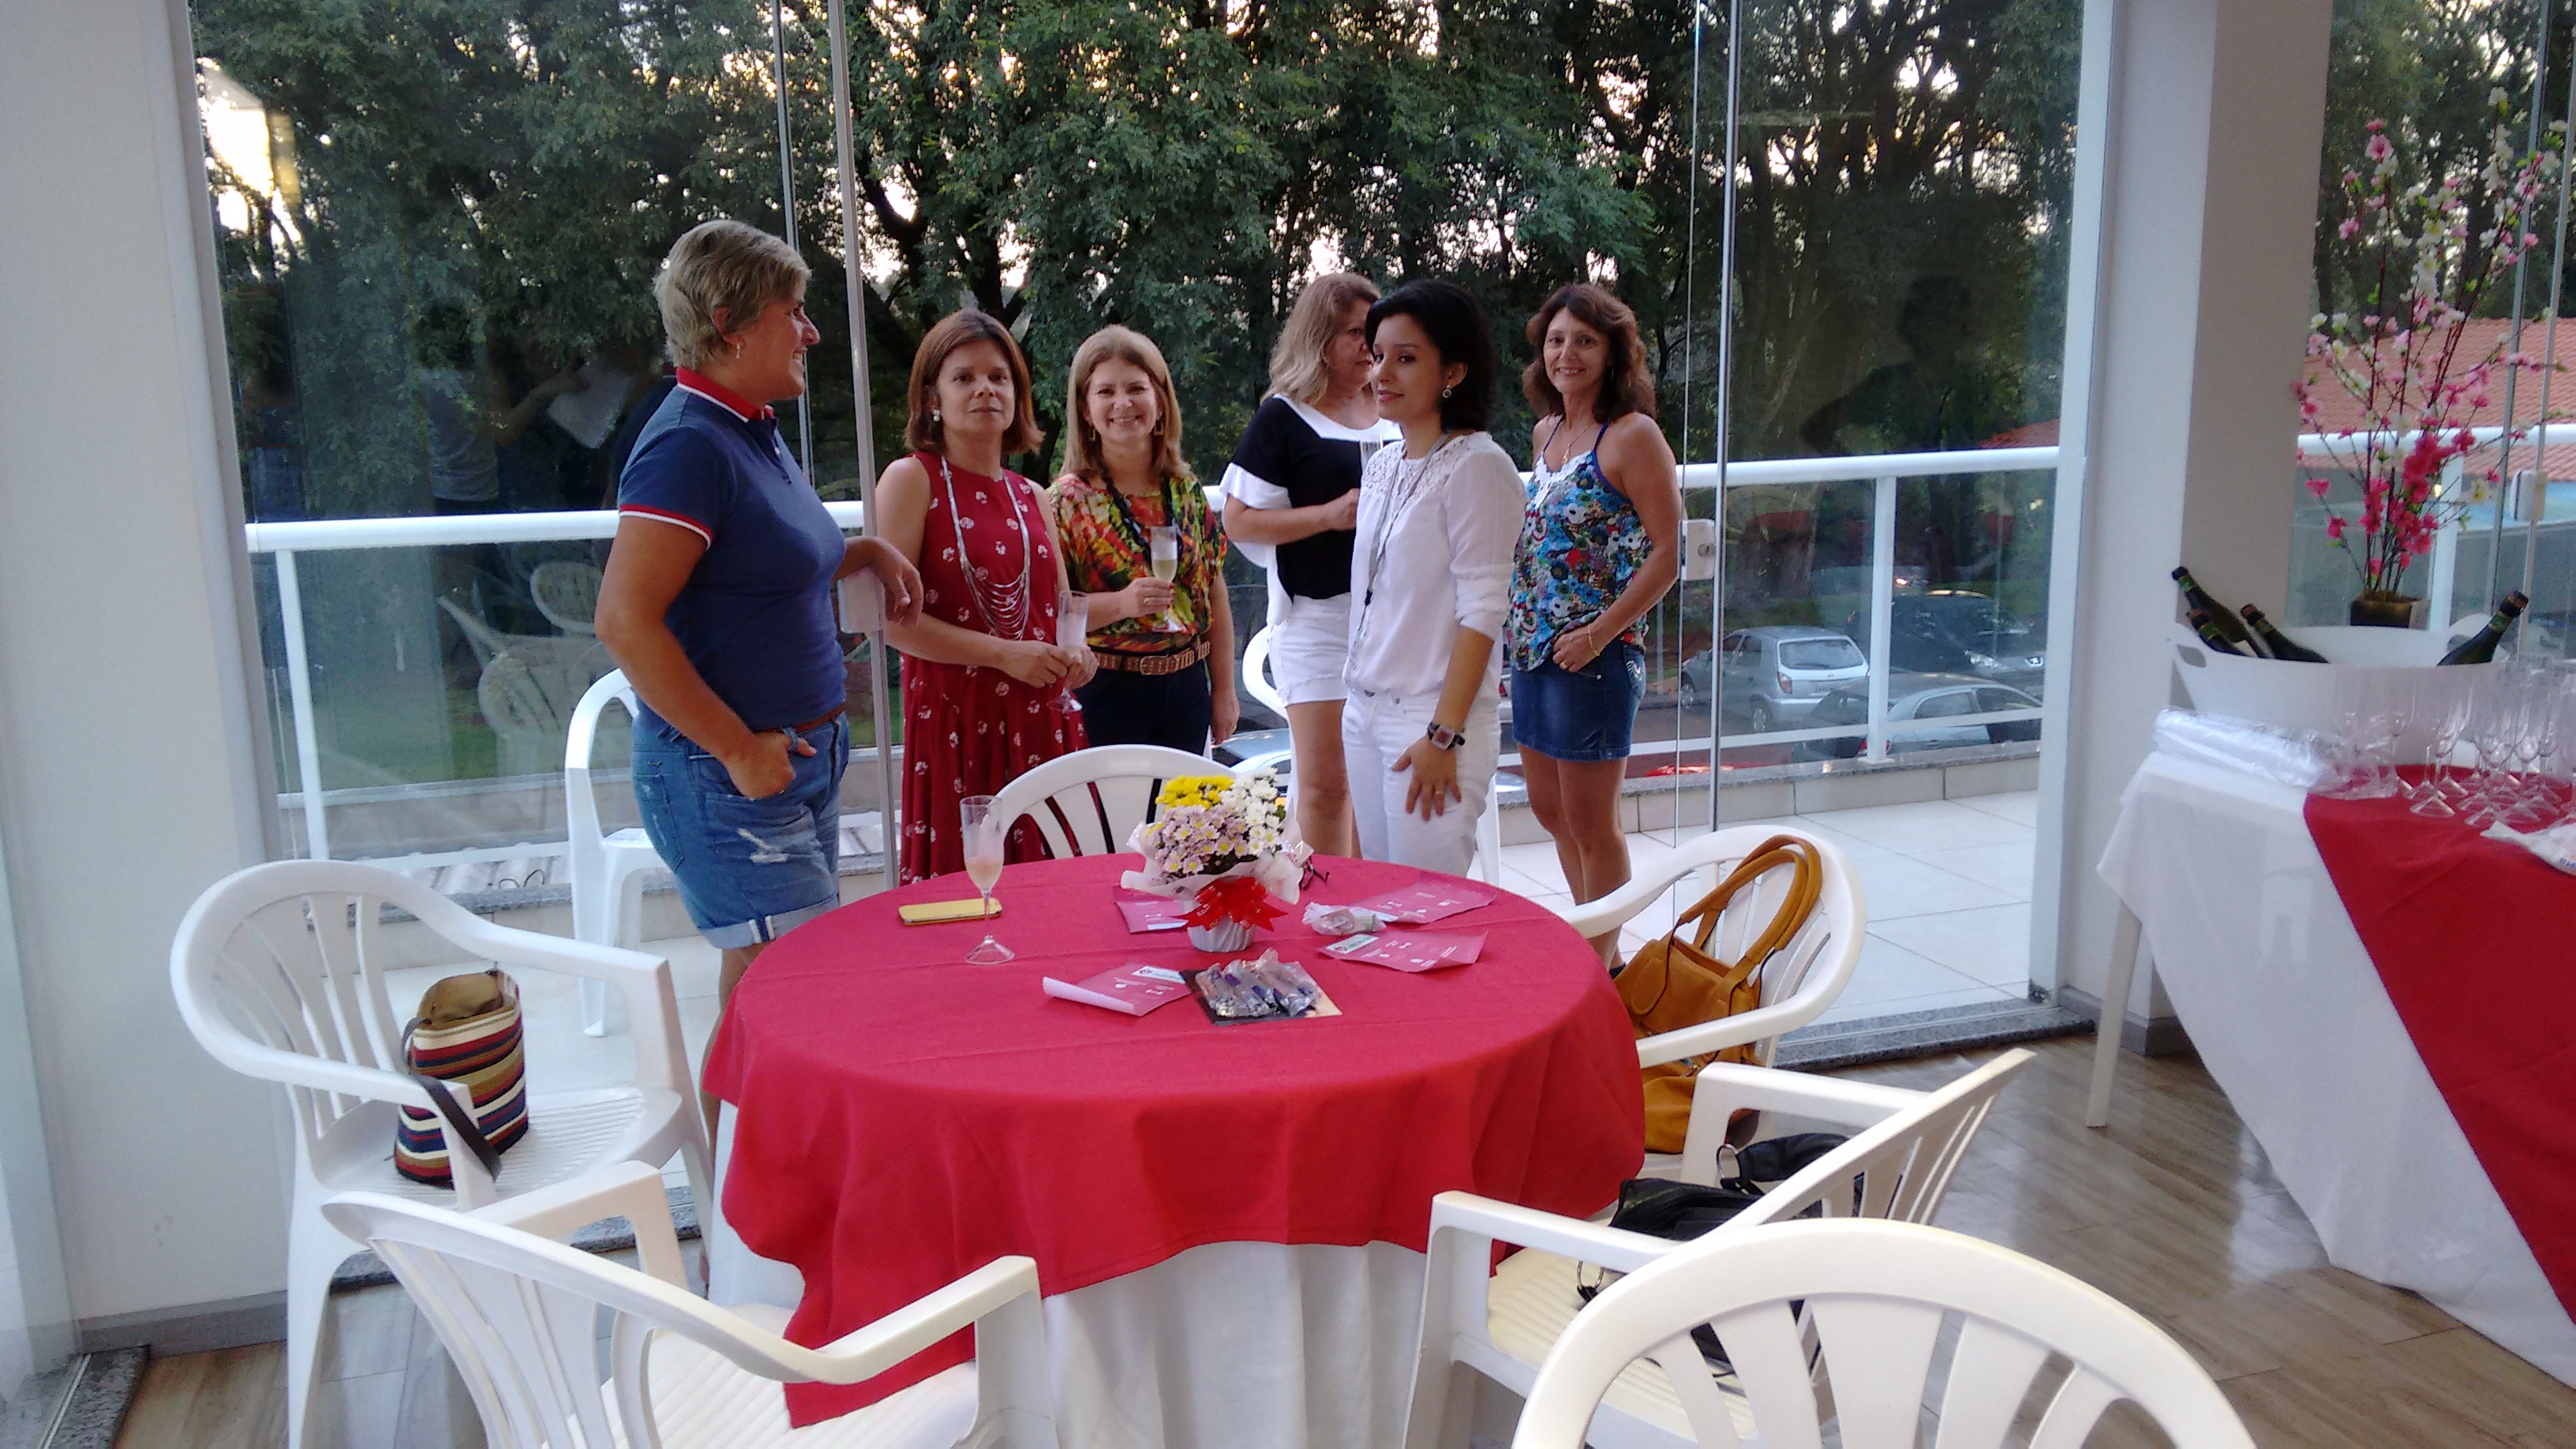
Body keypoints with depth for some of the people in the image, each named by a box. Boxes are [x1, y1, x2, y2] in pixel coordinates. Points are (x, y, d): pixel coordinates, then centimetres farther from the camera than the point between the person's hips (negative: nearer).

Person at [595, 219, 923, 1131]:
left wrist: (871, 552, 15)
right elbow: (625, 620, -25)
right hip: (729, 780, -9)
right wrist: (739, 749, -22)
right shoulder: (689, 444, -17)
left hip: (798, 761, 9)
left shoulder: (752, 432, 13)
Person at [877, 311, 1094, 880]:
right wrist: (1003, 653, -15)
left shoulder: (1032, 498, 15)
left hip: (1040, 725, 5)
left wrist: (1075, 655, 2)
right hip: (953, 721, -5)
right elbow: (891, 617, -11)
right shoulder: (912, 479, -2)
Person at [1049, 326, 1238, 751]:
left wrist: (1224, 692, 10)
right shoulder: (1067, 501, -6)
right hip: (1106, 694, -4)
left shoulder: (1187, 493, 7)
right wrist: (1121, 603, -25)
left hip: (1185, 687, 4)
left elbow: (1215, 599, 11)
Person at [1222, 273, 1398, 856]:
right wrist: (1329, 515, -16)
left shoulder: (1394, 415, 13)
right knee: (1324, 783, -6)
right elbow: (1238, 520, -7)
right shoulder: (1284, 418, -2)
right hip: (1317, 616, -5)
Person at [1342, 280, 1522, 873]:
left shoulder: (1477, 466, -11)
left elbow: (1481, 611, -15)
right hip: (1365, 713, 8)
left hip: (1433, 719, -8)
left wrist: (1445, 736, -19)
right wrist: (1360, 703, 15)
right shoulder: (1381, 468, 12)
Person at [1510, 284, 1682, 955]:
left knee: (1590, 821, 2)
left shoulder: (1631, 436, -12)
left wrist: (1600, 632, -20)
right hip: (1532, 648, 8)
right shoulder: (1545, 432, 11)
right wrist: (1526, 626, 11)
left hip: (1593, 653, -8)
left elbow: (1666, 553, -15)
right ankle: (1592, 942, 34)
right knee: (1550, 809, 17)